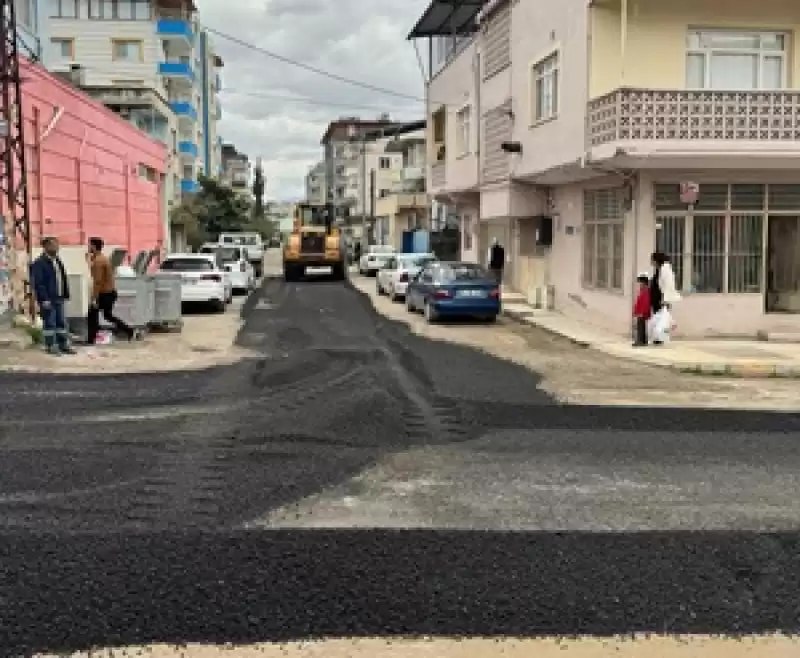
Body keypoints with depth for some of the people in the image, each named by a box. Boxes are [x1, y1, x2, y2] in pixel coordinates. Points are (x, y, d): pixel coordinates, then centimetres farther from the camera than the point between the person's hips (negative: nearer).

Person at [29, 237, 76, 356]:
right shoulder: (39, 263, -11)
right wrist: (44, 299, -21)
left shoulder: (58, 261, 16)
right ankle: (51, 347, 6)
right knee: (50, 323, -1)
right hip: (48, 299, -8)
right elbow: (38, 283, -17)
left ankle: (64, 345, 18)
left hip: (59, 298, 8)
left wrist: (65, 295, 12)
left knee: (62, 323, 11)